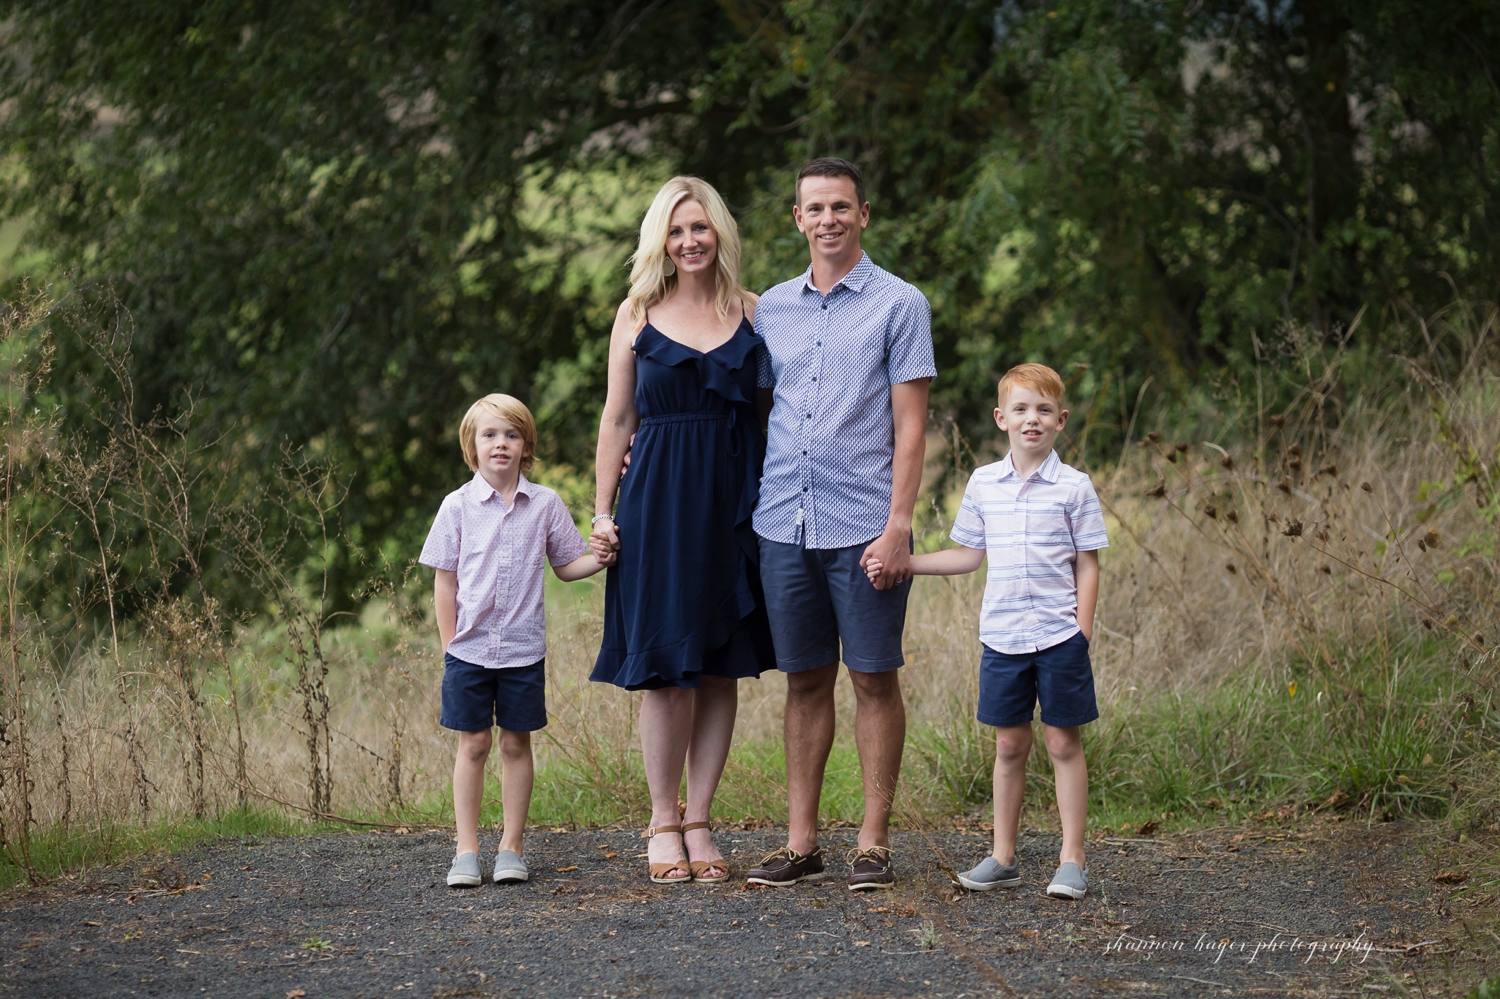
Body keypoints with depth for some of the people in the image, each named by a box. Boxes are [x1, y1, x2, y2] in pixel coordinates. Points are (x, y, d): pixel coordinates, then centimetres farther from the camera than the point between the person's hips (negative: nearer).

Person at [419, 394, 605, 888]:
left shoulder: (545, 504, 2)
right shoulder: (458, 506, -1)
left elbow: (566, 565, 11)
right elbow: (445, 579, 2)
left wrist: (602, 557, -10)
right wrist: (449, 644, -1)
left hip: (524, 648, 1)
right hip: (469, 648, -1)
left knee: (516, 743, 6)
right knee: (473, 744, 3)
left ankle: (511, 847, 14)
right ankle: (467, 851, 8)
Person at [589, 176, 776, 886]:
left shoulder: (751, 312, 8)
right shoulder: (638, 314, 5)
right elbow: (617, 418, 6)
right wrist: (603, 512, 2)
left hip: (735, 499, 2)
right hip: (658, 499, -2)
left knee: (723, 668, 3)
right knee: (667, 669, -4)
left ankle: (699, 821, 10)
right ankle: (662, 823, 8)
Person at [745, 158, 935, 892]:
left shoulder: (899, 305, 0)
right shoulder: (772, 308, 13)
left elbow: (909, 426, -4)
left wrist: (897, 525, -12)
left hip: (863, 525, -4)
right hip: (783, 522, 4)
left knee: (873, 679, 0)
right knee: (805, 681, 8)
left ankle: (873, 844, 5)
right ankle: (801, 843, 11)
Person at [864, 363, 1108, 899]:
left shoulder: (1074, 487, -3)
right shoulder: (983, 484, 6)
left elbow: (1087, 565, 0)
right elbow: (969, 554, 15)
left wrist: (1083, 629, -7)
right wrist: (901, 563, 9)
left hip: (1059, 637, -3)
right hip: (1002, 636, 3)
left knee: (1064, 742, 1)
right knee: (1009, 744, 9)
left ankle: (1072, 860, 6)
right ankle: (1003, 857, 16)